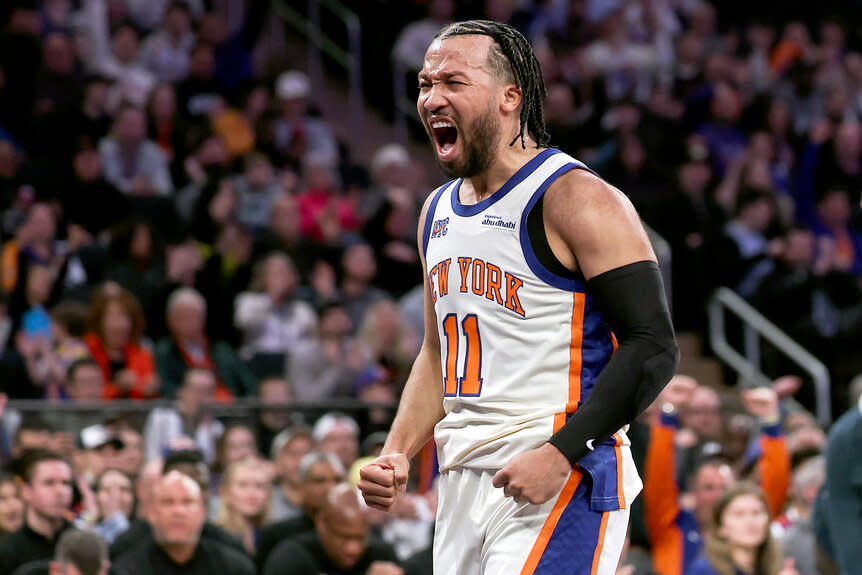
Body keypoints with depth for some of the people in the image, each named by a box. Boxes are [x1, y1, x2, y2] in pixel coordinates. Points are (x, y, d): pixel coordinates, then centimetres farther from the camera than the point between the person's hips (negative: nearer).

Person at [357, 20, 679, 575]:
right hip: (464, 485, 8)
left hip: (562, 484, -8)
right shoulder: (438, 210, 15)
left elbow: (654, 349, -15)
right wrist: (396, 455, 10)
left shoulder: (577, 199, -10)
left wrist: (560, 455, -21)